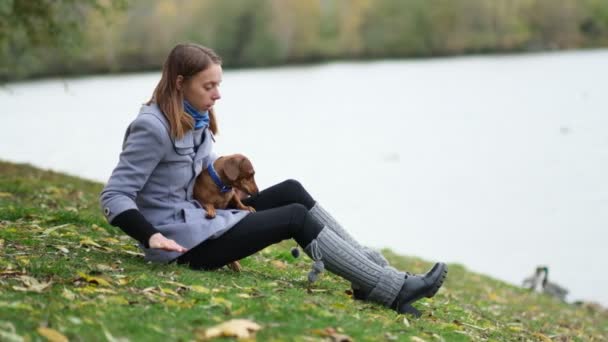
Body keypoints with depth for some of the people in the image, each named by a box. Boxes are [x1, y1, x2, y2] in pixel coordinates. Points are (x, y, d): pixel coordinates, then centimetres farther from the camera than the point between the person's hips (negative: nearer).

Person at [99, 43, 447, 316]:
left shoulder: (196, 121, 9)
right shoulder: (152, 128, -19)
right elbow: (114, 195, -20)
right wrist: (151, 237, -31)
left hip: (197, 218, 9)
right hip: (181, 239, -9)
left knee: (291, 191, -1)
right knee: (296, 217, -12)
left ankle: (375, 268, -4)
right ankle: (391, 289, -12)